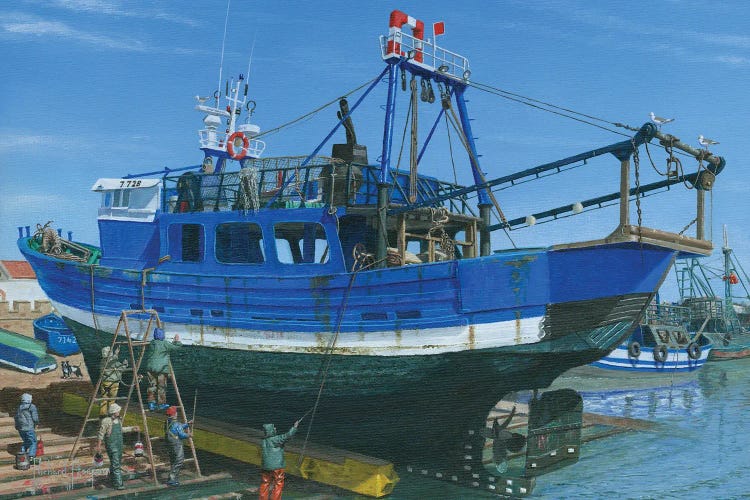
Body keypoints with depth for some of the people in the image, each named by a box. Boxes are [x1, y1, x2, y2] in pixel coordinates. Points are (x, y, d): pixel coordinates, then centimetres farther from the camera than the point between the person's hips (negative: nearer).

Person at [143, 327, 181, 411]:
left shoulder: (150, 344, 8)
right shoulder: (165, 344, -9)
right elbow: (176, 347, -7)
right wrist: (177, 341, 14)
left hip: (150, 368, 5)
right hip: (161, 369, -5)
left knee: (152, 385, 9)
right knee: (161, 386, 4)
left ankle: (151, 403, 11)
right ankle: (161, 404, 10)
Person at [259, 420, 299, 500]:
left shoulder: (263, 442, 5)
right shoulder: (275, 440, -16)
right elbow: (287, 436, -21)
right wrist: (295, 427, -10)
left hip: (265, 466, 6)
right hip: (277, 466, -6)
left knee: (265, 485, 15)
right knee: (278, 485, 5)